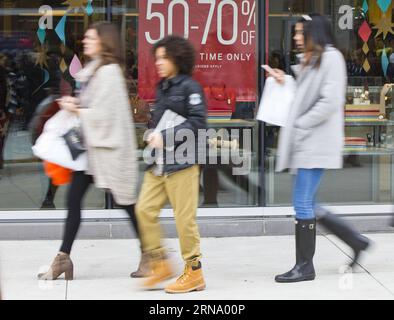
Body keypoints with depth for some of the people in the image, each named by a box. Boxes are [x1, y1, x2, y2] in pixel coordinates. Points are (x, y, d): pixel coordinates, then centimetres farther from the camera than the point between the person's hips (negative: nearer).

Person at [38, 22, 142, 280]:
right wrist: (77, 103, 2)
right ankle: (63, 259, 12)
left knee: (126, 201, 0)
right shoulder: (93, 70, 13)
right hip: (91, 144, 9)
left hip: (108, 147, -9)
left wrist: (76, 110, -8)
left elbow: (103, 113, -20)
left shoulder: (109, 72, -15)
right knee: (74, 199, 6)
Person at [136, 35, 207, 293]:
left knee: (185, 217, -3)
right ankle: (160, 264, 13)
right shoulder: (162, 88, 17)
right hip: (158, 163, 8)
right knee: (145, 209, 1)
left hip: (181, 162, -8)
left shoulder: (189, 87, -7)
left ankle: (194, 273, 8)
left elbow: (198, 122, -14)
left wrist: (166, 137, -17)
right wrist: (154, 137, 6)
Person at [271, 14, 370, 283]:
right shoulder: (309, 61, 21)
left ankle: (305, 266, 1)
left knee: (303, 204, -7)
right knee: (307, 206, 10)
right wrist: (286, 83, 9)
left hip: (317, 143, -10)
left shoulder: (331, 58, -7)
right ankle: (356, 241, 21)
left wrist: (300, 126, -16)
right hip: (305, 143, 10)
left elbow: (329, 102, -17)